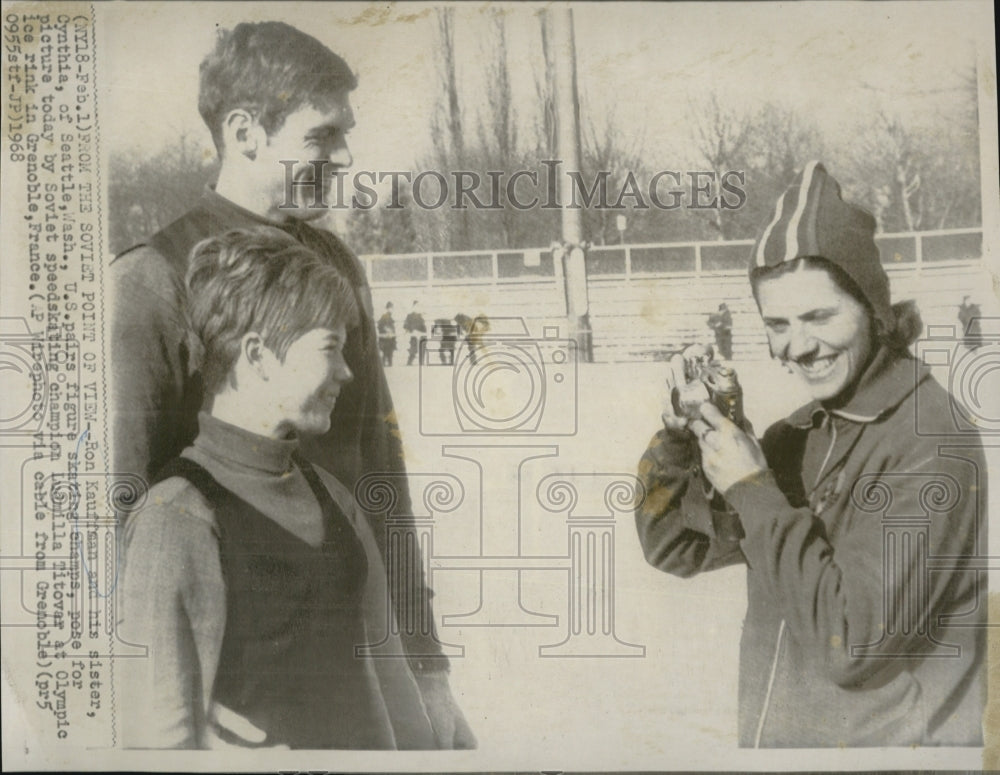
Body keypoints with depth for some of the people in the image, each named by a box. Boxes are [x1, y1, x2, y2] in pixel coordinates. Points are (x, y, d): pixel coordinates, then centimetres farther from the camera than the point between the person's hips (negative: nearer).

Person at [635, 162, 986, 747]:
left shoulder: (933, 443, -19)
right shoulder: (796, 437, 0)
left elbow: (851, 642, -25)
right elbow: (676, 547, 5)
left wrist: (752, 491, -20)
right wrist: (680, 435, -10)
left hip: (888, 739, -6)